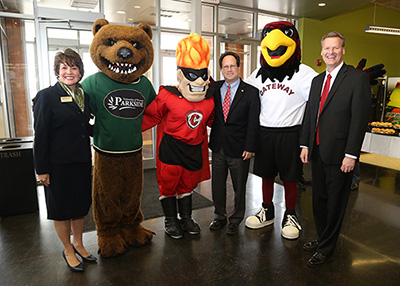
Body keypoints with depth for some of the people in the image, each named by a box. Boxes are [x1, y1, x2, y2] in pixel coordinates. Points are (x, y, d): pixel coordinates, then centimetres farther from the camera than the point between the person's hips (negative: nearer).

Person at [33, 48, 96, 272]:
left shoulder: (84, 95, 7)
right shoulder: (47, 96, -10)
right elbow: (40, 135, -11)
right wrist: (41, 169, -12)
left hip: (82, 161, 6)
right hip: (59, 164, -5)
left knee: (81, 204, 17)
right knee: (62, 209, 11)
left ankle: (78, 243, 38)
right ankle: (68, 250, 31)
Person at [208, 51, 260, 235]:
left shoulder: (251, 92, -5)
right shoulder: (214, 88, 5)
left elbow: (253, 123, -7)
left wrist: (249, 148, -11)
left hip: (239, 148, -3)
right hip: (218, 146, 4)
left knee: (239, 186, 10)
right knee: (217, 183, 15)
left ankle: (236, 219, 30)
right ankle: (220, 216, 35)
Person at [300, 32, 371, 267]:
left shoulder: (358, 77, -7)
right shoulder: (317, 80, 13)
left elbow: (360, 118, -13)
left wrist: (351, 154, -17)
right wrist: (305, 144, 7)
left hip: (339, 154, -6)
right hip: (317, 152, 6)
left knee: (335, 203, 8)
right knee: (319, 200, 18)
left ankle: (326, 249, 24)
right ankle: (322, 239, 37)